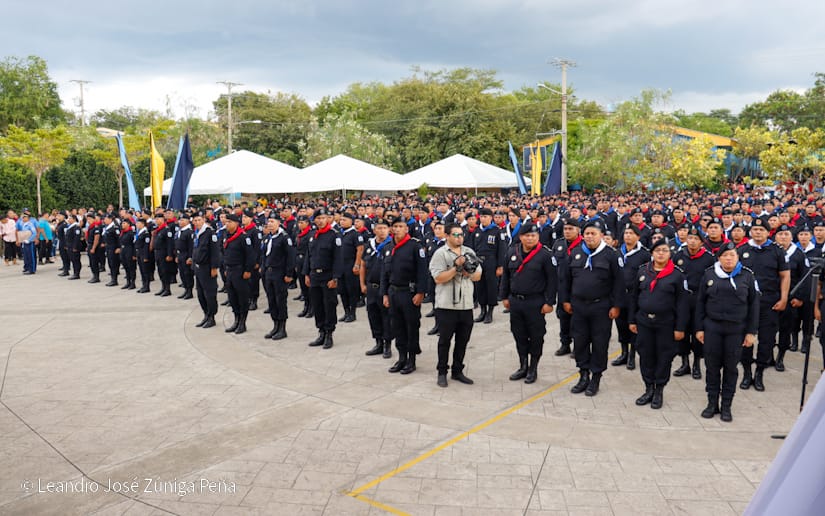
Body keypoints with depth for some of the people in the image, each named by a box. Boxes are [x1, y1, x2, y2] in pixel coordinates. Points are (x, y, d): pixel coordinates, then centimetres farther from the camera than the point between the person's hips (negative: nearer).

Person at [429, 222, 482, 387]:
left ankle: (457, 371, 25)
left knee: (463, 340, 12)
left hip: (466, 304, 5)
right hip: (446, 305, -5)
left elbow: (478, 276, 11)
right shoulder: (440, 253, -6)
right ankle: (442, 372, 17)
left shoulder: (469, 252, 11)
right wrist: (456, 267, -19)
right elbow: (438, 278, -15)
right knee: (445, 340, 5)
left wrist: (467, 271, -9)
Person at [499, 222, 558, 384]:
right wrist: (504, 297, 13)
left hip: (535, 302, -4)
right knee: (519, 336, 12)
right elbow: (506, 276, 15)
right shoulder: (512, 252, 7)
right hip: (515, 301, 5)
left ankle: (533, 369, 19)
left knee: (536, 337, 5)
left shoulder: (545, 255, -7)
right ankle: (523, 367, 26)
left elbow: (552, 279, -8)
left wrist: (549, 302, -11)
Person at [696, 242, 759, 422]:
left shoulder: (747, 276, 0)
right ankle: (712, 403, 18)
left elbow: (754, 304, 2)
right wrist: (699, 328, 2)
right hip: (712, 327, 1)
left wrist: (751, 331, -2)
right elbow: (700, 302, 6)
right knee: (712, 366, 6)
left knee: (731, 368, 7)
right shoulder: (709, 274, 3)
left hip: (736, 329, -1)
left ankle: (726, 406, 17)